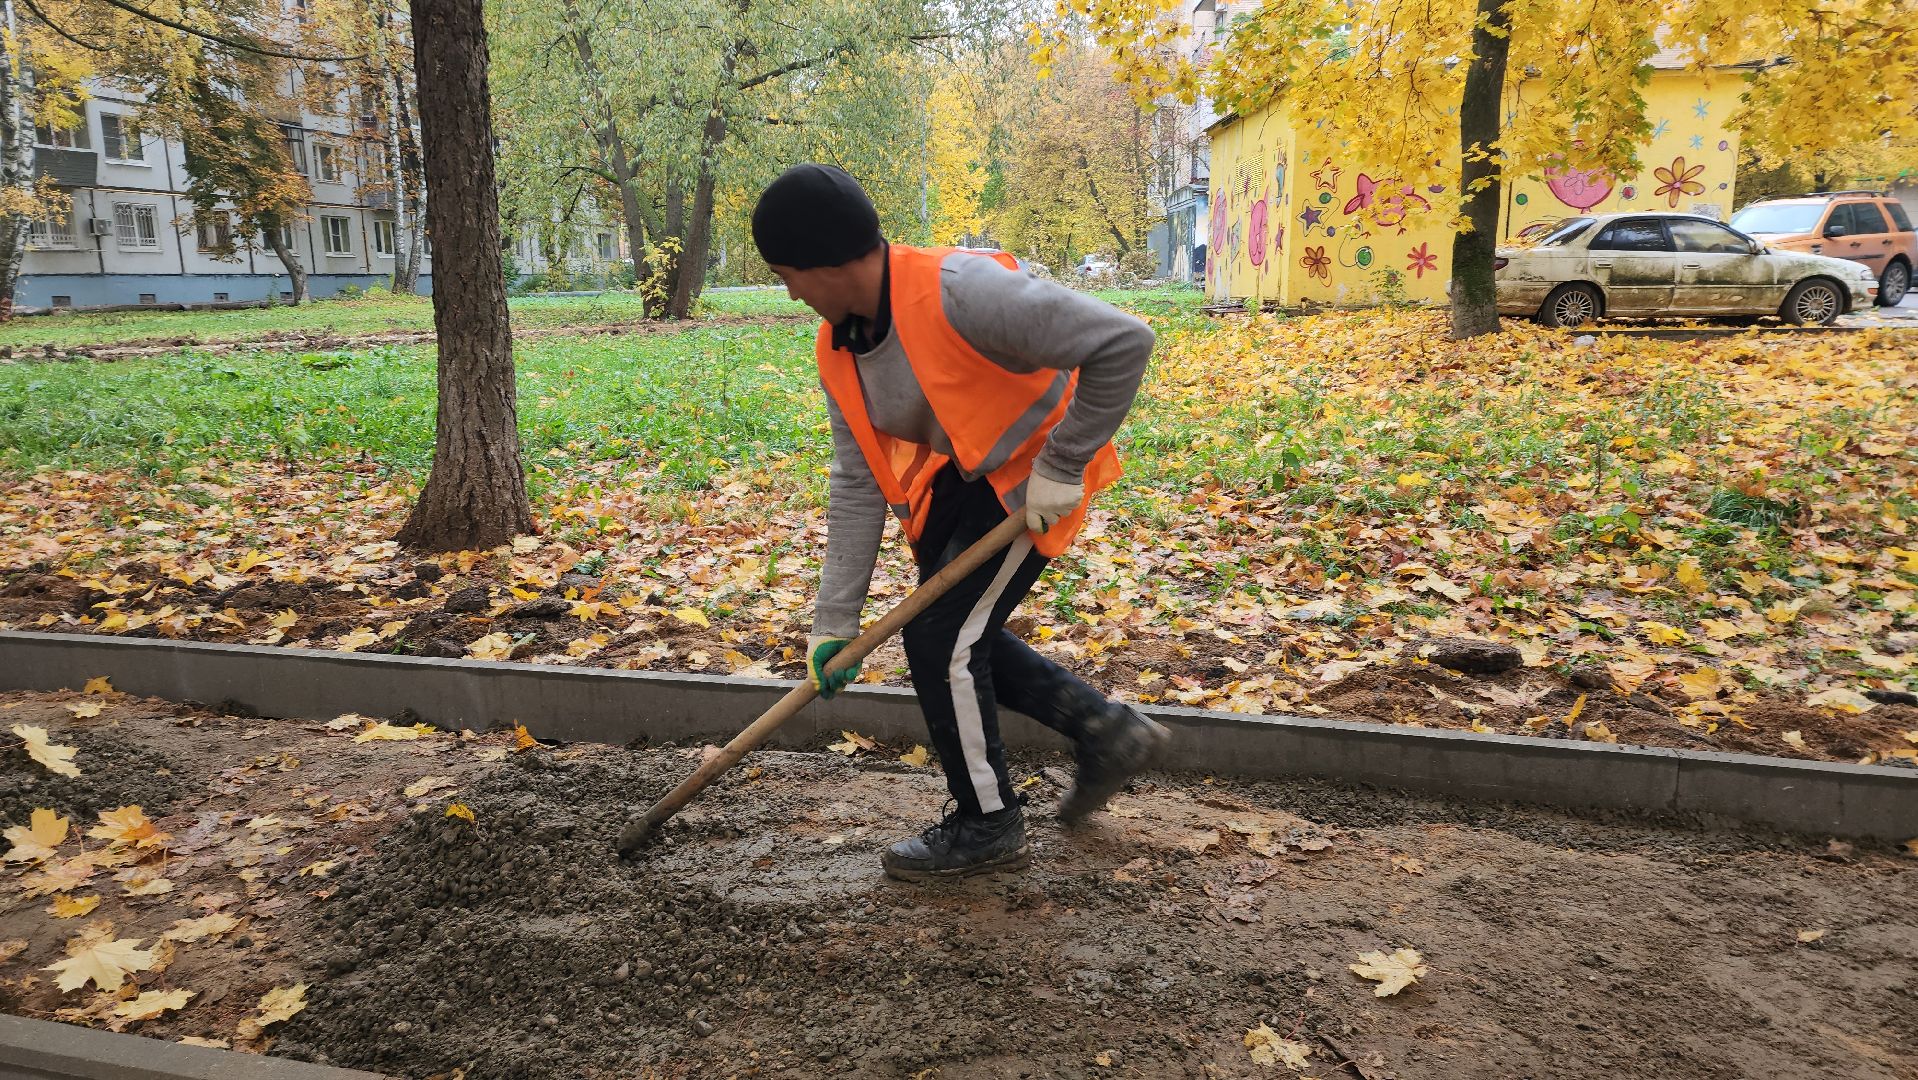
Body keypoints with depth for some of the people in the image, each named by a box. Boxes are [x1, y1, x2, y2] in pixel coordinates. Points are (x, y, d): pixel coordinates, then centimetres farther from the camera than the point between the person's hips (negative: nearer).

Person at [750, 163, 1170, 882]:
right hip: (957, 473, 9)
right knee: (954, 632, 12)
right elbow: (857, 484, -2)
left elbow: (1123, 342, -33)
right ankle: (1105, 729, 26)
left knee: (941, 639, -10)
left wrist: (1062, 467, -27)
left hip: (1033, 474, -8)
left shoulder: (960, 292, -32)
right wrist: (834, 621, -4)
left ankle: (987, 827, 11)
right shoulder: (839, 352, -6)